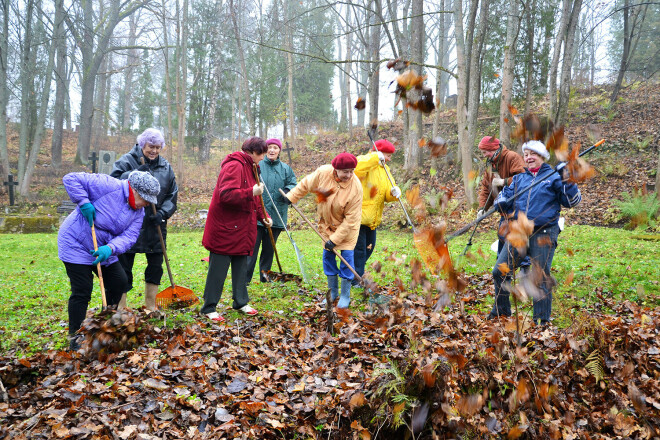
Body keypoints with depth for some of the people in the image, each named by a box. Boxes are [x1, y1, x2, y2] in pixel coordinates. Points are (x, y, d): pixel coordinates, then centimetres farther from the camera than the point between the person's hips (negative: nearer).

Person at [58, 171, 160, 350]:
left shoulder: (138, 212, -1)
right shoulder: (108, 186, -23)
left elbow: (129, 236, -12)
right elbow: (71, 179, -23)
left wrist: (110, 249, -30)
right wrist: (84, 203, -30)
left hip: (103, 250, 8)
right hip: (76, 245, -8)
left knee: (119, 282, 9)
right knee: (82, 292, -7)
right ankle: (75, 338, 9)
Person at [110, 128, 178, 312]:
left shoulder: (165, 166, 8)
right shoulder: (126, 161, -3)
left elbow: (172, 195, 7)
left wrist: (163, 213, -9)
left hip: (155, 227, 4)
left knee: (156, 267, 11)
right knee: (124, 269, 2)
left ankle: (150, 308, 26)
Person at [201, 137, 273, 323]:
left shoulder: (249, 167, 16)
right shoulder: (234, 166, -17)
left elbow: (253, 198, 24)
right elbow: (226, 194, -29)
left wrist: (263, 215, 14)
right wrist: (251, 192, -28)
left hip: (242, 227, 10)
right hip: (224, 227, -10)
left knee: (241, 265, 16)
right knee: (218, 268, -2)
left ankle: (241, 302, 28)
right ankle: (209, 308, 7)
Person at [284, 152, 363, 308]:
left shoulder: (356, 187, -31)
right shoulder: (323, 173, -23)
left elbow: (351, 219, -26)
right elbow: (306, 184, -2)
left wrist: (335, 239, -25)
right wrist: (291, 197, 0)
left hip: (347, 227, -4)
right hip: (327, 223, 4)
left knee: (347, 256, -6)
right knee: (328, 255, 8)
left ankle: (345, 295, 9)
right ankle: (333, 292, 24)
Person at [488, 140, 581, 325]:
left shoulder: (553, 177, 4)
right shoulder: (519, 179, 17)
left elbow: (573, 201, -2)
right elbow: (505, 200, 16)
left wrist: (567, 181, -16)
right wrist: (501, 202, -7)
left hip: (542, 235, -4)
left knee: (541, 277, -1)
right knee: (499, 271, 2)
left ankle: (542, 319, 11)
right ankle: (501, 310, 20)